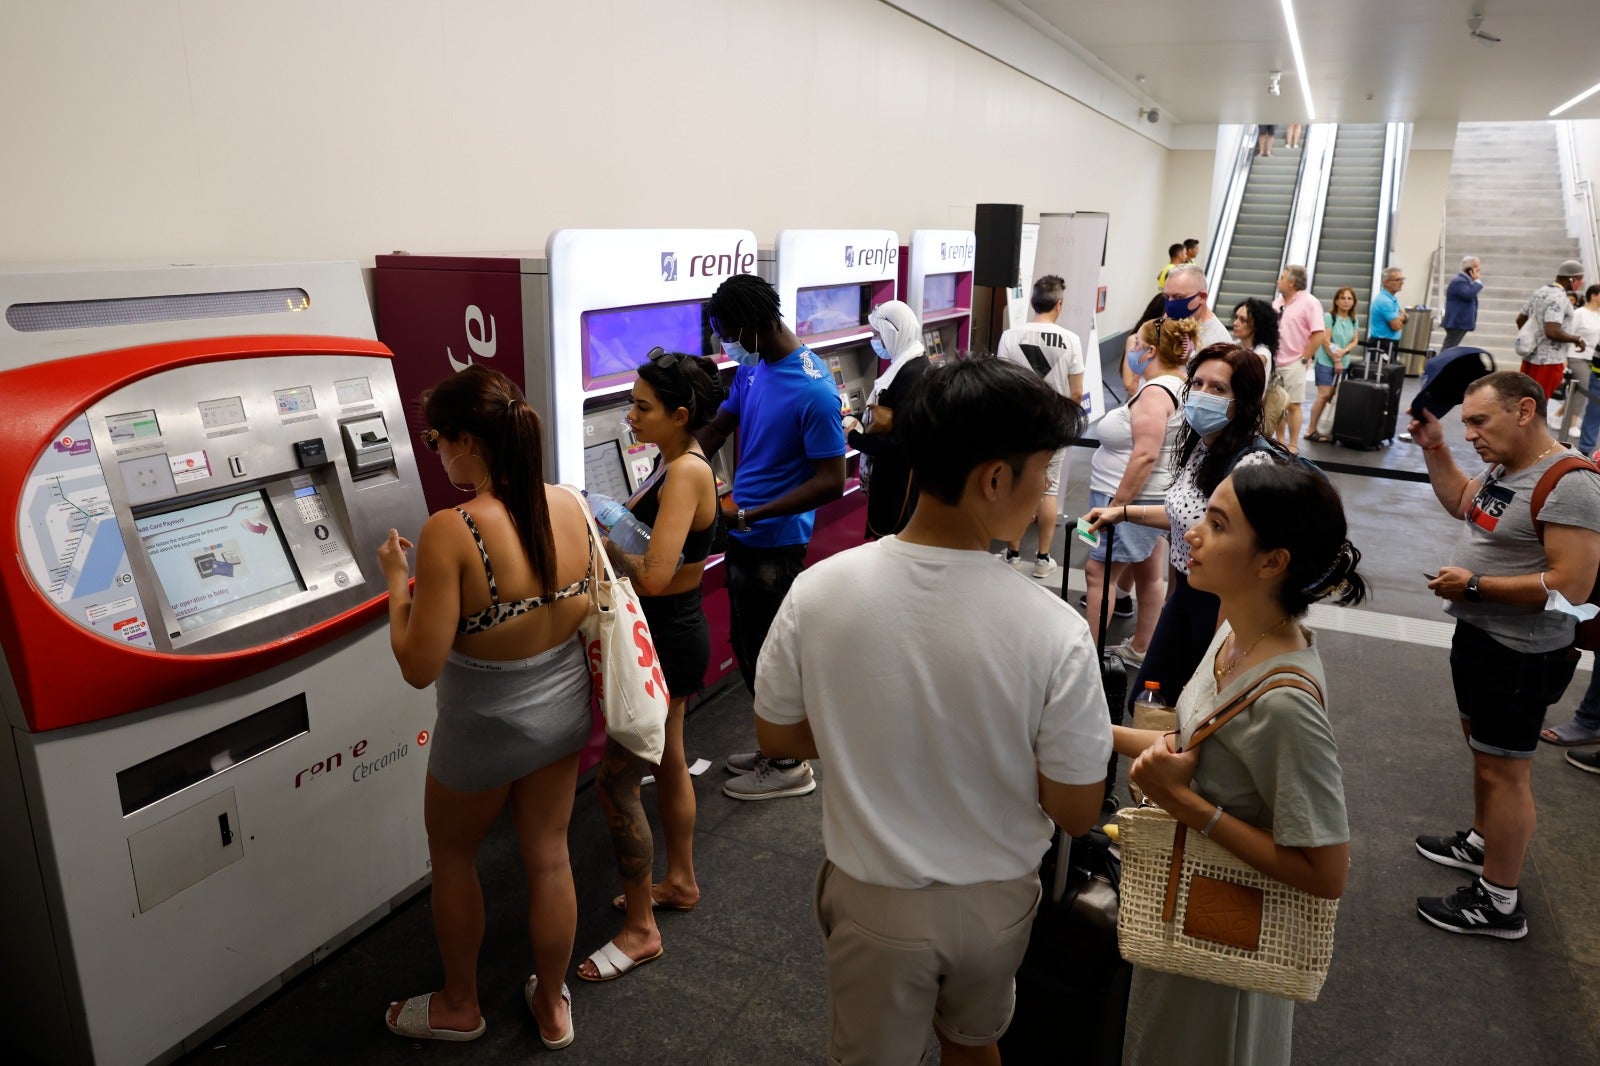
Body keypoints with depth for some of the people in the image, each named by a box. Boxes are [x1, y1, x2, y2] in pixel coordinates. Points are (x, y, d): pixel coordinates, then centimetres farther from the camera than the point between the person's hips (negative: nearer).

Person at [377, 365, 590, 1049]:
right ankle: (551, 1006, 41)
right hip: (563, 709, 5)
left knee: (451, 856, 23)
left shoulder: (450, 532, -28)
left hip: (484, 731, -5)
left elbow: (420, 667, -23)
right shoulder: (568, 505, -10)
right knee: (549, 857, 21)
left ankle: (459, 1006, 43)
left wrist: (397, 583, -10)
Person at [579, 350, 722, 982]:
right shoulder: (673, 461, 6)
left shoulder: (687, 472, -24)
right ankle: (680, 882, 43)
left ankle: (639, 931, 15)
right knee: (668, 761, 23)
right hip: (668, 635, 10)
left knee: (615, 784, -1)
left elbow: (653, 575, -31)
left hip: (669, 640, -10)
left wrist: (601, 538, -18)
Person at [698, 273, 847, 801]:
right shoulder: (750, 368, 3)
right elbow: (713, 433, 12)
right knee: (748, 652, 19)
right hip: (742, 538, 8)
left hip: (775, 546, -8)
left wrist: (746, 514, -24)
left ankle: (789, 766, 25)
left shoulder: (813, 391, -22)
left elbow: (831, 482, -22)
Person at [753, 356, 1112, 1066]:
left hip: (873, 900, 0)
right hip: (995, 902, 0)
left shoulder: (820, 590, -22)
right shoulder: (1054, 632, -27)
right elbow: (1076, 814, -16)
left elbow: (775, 736, -7)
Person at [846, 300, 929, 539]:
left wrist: (854, 437, -16)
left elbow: (900, 444, -26)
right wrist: (861, 427, 2)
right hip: (893, 478, 10)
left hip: (899, 483, -10)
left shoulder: (912, 374, -23)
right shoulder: (909, 365, 7)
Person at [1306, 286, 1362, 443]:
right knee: (1324, 395, -11)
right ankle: (1311, 430, -6)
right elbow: (1326, 341, -11)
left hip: (1344, 363, 6)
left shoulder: (1354, 320, 11)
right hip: (1326, 362, -6)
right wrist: (1336, 360, -11)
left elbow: (1355, 341, 7)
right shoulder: (1329, 317, -7)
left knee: (1335, 396, 4)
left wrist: (1344, 351, -13)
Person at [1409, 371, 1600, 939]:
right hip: (1478, 635, 9)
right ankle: (1480, 843, 44)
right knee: (1482, 748, 24)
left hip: (1520, 654, -9)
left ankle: (1499, 905, 12)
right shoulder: (1504, 467, 3)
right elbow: (1461, 502, 24)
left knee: (1503, 769, 0)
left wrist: (1473, 584, -23)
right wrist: (1434, 448, 11)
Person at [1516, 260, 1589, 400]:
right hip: (1549, 361, -9)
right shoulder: (1559, 298, -18)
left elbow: (1520, 319, 18)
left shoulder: (1540, 291, 10)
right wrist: (1577, 339, -12)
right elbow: (1552, 332, -27)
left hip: (1531, 356, 9)